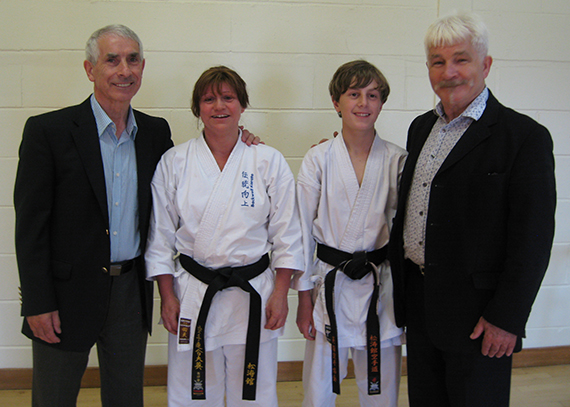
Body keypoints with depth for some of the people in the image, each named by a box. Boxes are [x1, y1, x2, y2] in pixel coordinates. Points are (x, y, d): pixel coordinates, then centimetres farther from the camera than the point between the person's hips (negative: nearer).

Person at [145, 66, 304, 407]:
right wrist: (167, 297, 1)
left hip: (253, 295, 0)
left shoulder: (269, 162, -2)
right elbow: (161, 236, 4)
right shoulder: (175, 162, 0)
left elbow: (287, 235, 1)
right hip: (193, 294, 1)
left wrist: (280, 294, -3)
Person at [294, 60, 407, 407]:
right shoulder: (319, 159, -4)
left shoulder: (398, 160, -2)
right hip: (329, 285, -1)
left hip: (381, 286, 1)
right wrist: (304, 298, -1)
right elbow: (303, 230, -2)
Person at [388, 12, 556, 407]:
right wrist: (400, 282, 15)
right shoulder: (421, 127, 10)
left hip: (477, 318, -6)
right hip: (418, 302, 6)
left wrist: (507, 319, -17)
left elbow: (533, 238, -15)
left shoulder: (525, 136, -12)